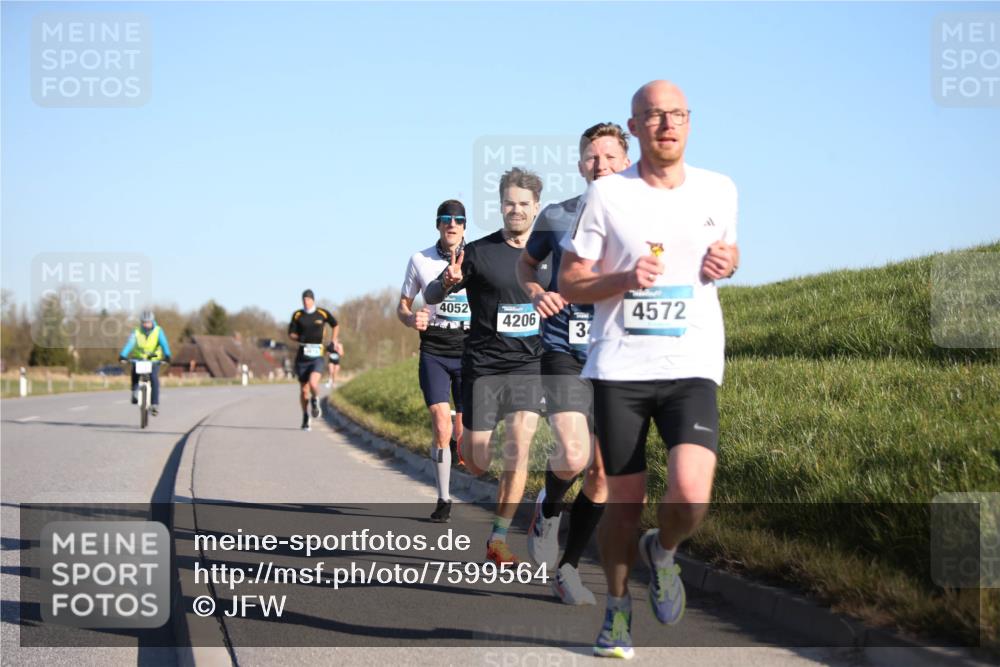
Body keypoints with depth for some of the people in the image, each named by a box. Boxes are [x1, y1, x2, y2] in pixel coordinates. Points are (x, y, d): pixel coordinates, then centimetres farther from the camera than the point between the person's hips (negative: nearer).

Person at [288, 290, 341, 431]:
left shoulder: (323, 313, 0)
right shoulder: (297, 315, 2)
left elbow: (335, 325, 18)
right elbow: (291, 334, 5)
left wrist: (334, 341, 14)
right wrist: (299, 338, -14)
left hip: (317, 357, -2)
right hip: (302, 357, 2)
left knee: (313, 383, -24)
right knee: (303, 390, 7)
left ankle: (315, 400, 9)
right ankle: (306, 418, 25)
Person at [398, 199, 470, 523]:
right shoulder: (420, 260, 2)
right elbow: (402, 306, 11)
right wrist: (412, 319, -12)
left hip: (469, 351, 0)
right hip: (434, 352, 0)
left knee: (464, 434, -1)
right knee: (441, 428, -13)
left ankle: (456, 439, 38)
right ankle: (444, 499, 3)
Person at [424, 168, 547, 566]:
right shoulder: (479, 252, -4)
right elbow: (430, 297, 0)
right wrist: (447, 283, -22)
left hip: (529, 365, 2)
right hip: (483, 366, -2)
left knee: (519, 445, -14)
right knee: (477, 465, -1)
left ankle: (499, 540, -3)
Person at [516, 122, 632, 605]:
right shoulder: (556, 217, 2)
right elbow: (526, 262, 19)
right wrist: (535, 292, -3)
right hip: (564, 352, -2)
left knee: (603, 472, 3)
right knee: (573, 455, -22)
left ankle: (568, 568, 20)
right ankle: (549, 508, 13)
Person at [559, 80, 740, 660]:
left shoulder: (719, 190, 7)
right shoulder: (607, 195, -1)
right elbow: (569, 285, 2)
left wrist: (726, 262, 2)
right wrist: (625, 279, -16)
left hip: (692, 368, 1)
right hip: (619, 368, -1)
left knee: (691, 497, -18)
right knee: (624, 502, 5)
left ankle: (663, 552, 17)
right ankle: (618, 607, 30)